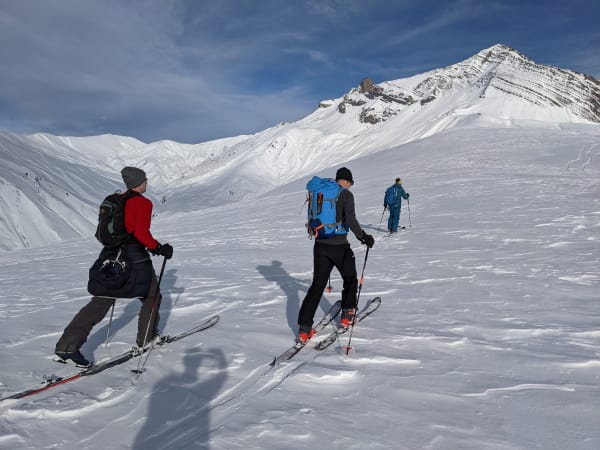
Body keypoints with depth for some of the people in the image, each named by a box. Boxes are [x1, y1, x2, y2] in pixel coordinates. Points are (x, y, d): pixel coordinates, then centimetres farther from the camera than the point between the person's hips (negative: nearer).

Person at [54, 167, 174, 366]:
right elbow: (141, 232, -21)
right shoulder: (144, 203, -11)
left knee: (100, 303, 8)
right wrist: (159, 248, -10)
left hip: (111, 253, 7)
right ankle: (146, 338, 27)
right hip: (135, 259, -7)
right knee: (152, 295, 16)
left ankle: (67, 345, 2)